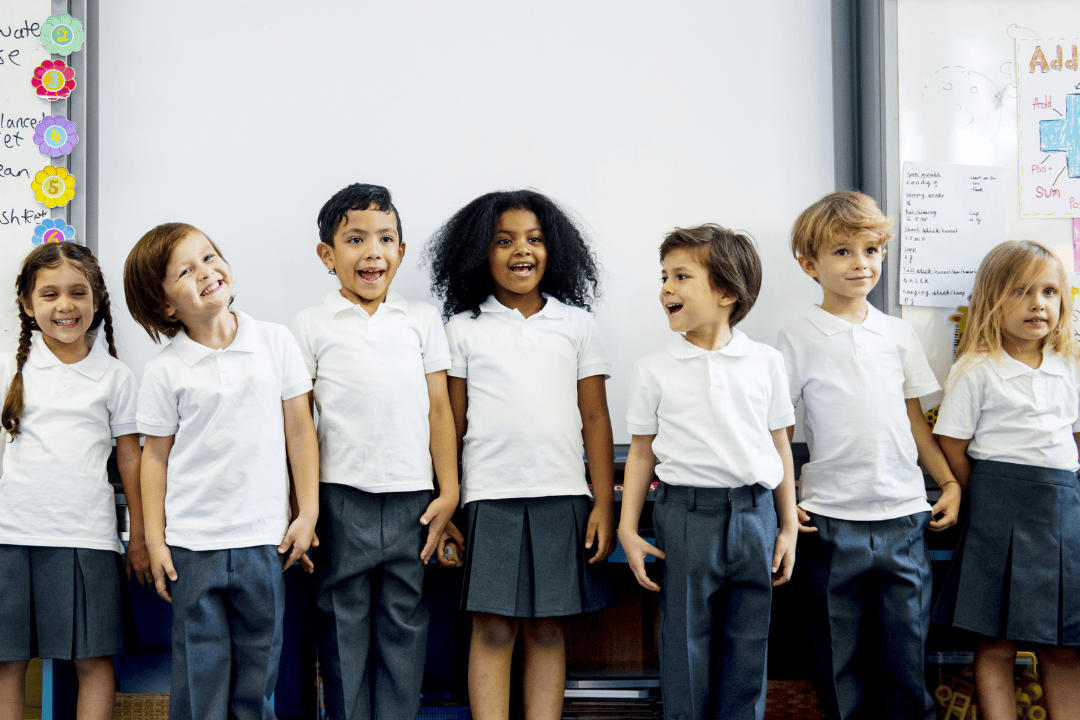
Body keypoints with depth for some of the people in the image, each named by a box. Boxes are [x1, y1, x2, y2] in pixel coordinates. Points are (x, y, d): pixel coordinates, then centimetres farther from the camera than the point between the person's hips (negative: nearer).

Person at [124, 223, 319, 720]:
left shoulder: (276, 342, 0)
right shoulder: (163, 371, -2)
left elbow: (299, 430, 4)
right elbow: (156, 456, 4)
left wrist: (308, 513, 1)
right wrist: (154, 540, 1)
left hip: (265, 537, 1)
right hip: (192, 544, -1)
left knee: (258, 673, 10)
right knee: (199, 674, 6)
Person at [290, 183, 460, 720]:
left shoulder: (422, 320, 11)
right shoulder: (310, 326, 5)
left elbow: (439, 409, 10)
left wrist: (449, 493, 4)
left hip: (412, 498, 2)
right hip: (341, 497, -1)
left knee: (406, 625, 6)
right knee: (344, 625, 5)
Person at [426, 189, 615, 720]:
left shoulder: (576, 324, 8)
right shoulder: (464, 328, 6)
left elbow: (595, 419, 7)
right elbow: (452, 422, 7)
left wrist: (604, 504, 1)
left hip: (563, 497, 1)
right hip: (490, 497, -1)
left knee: (546, 629, 6)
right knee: (492, 630, 1)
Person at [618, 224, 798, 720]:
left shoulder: (765, 362, 4)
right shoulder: (654, 369, 2)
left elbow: (780, 446, 9)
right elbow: (641, 452, 5)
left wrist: (788, 527, 9)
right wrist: (628, 530, -1)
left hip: (754, 512, 1)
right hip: (686, 514, -1)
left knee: (748, 641, 9)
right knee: (685, 640, 5)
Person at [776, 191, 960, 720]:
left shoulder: (898, 334, 9)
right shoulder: (798, 339, -1)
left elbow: (914, 419, 16)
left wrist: (951, 481, 8)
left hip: (905, 515, 3)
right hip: (831, 519, -2)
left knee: (906, 649, 7)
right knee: (840, 658, 6)